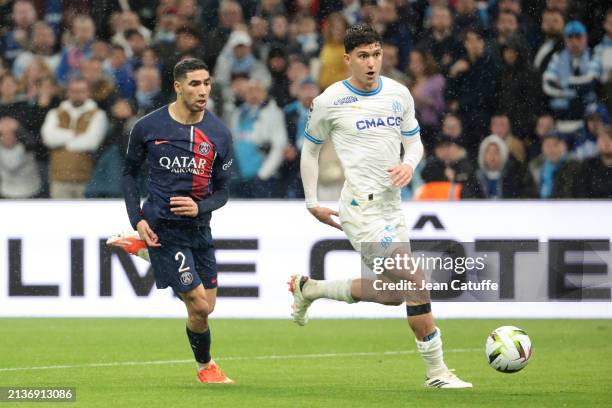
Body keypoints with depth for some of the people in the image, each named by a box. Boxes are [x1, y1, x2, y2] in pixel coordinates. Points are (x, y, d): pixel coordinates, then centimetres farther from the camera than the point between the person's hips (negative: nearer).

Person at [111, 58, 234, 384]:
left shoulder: (219, 134, -2)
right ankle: (205, 366, 15)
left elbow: (222, 191, 5)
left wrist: (199, 207, -17)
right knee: (199, 307, -7)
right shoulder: (148, 127, -7)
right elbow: (130, 172, 7)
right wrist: (137, 220, -4)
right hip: (162, 228, -4)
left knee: (207, 306, 9)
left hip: (199, 228, 4)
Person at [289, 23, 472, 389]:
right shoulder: (330, 102, -5)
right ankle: (437, 372, -7)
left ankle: (308, 289, 29)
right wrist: (312, 203, 5)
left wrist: (409, 165, -7)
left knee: (393, 294, 13)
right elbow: (310, 149, 7)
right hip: (362, 206, -7)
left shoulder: (399, 94, 7)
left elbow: (414, 142, 16)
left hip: (391, 205, 7)